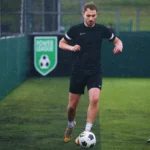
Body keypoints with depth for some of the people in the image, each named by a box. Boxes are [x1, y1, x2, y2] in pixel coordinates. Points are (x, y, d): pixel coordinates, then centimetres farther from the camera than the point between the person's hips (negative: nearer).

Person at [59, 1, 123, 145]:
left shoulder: (102, 30, -1)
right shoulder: (75, 29, -4)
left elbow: (117, 40, 13)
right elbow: (61, 43, 7)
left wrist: (119, 46, -11)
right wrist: (71, 47, -14)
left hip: (95, 71, 0)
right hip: (78, 71, 0)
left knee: (94, 99, -24)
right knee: (72, 104, 5)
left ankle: (86, 132, -18)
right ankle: (70, 125, 37)